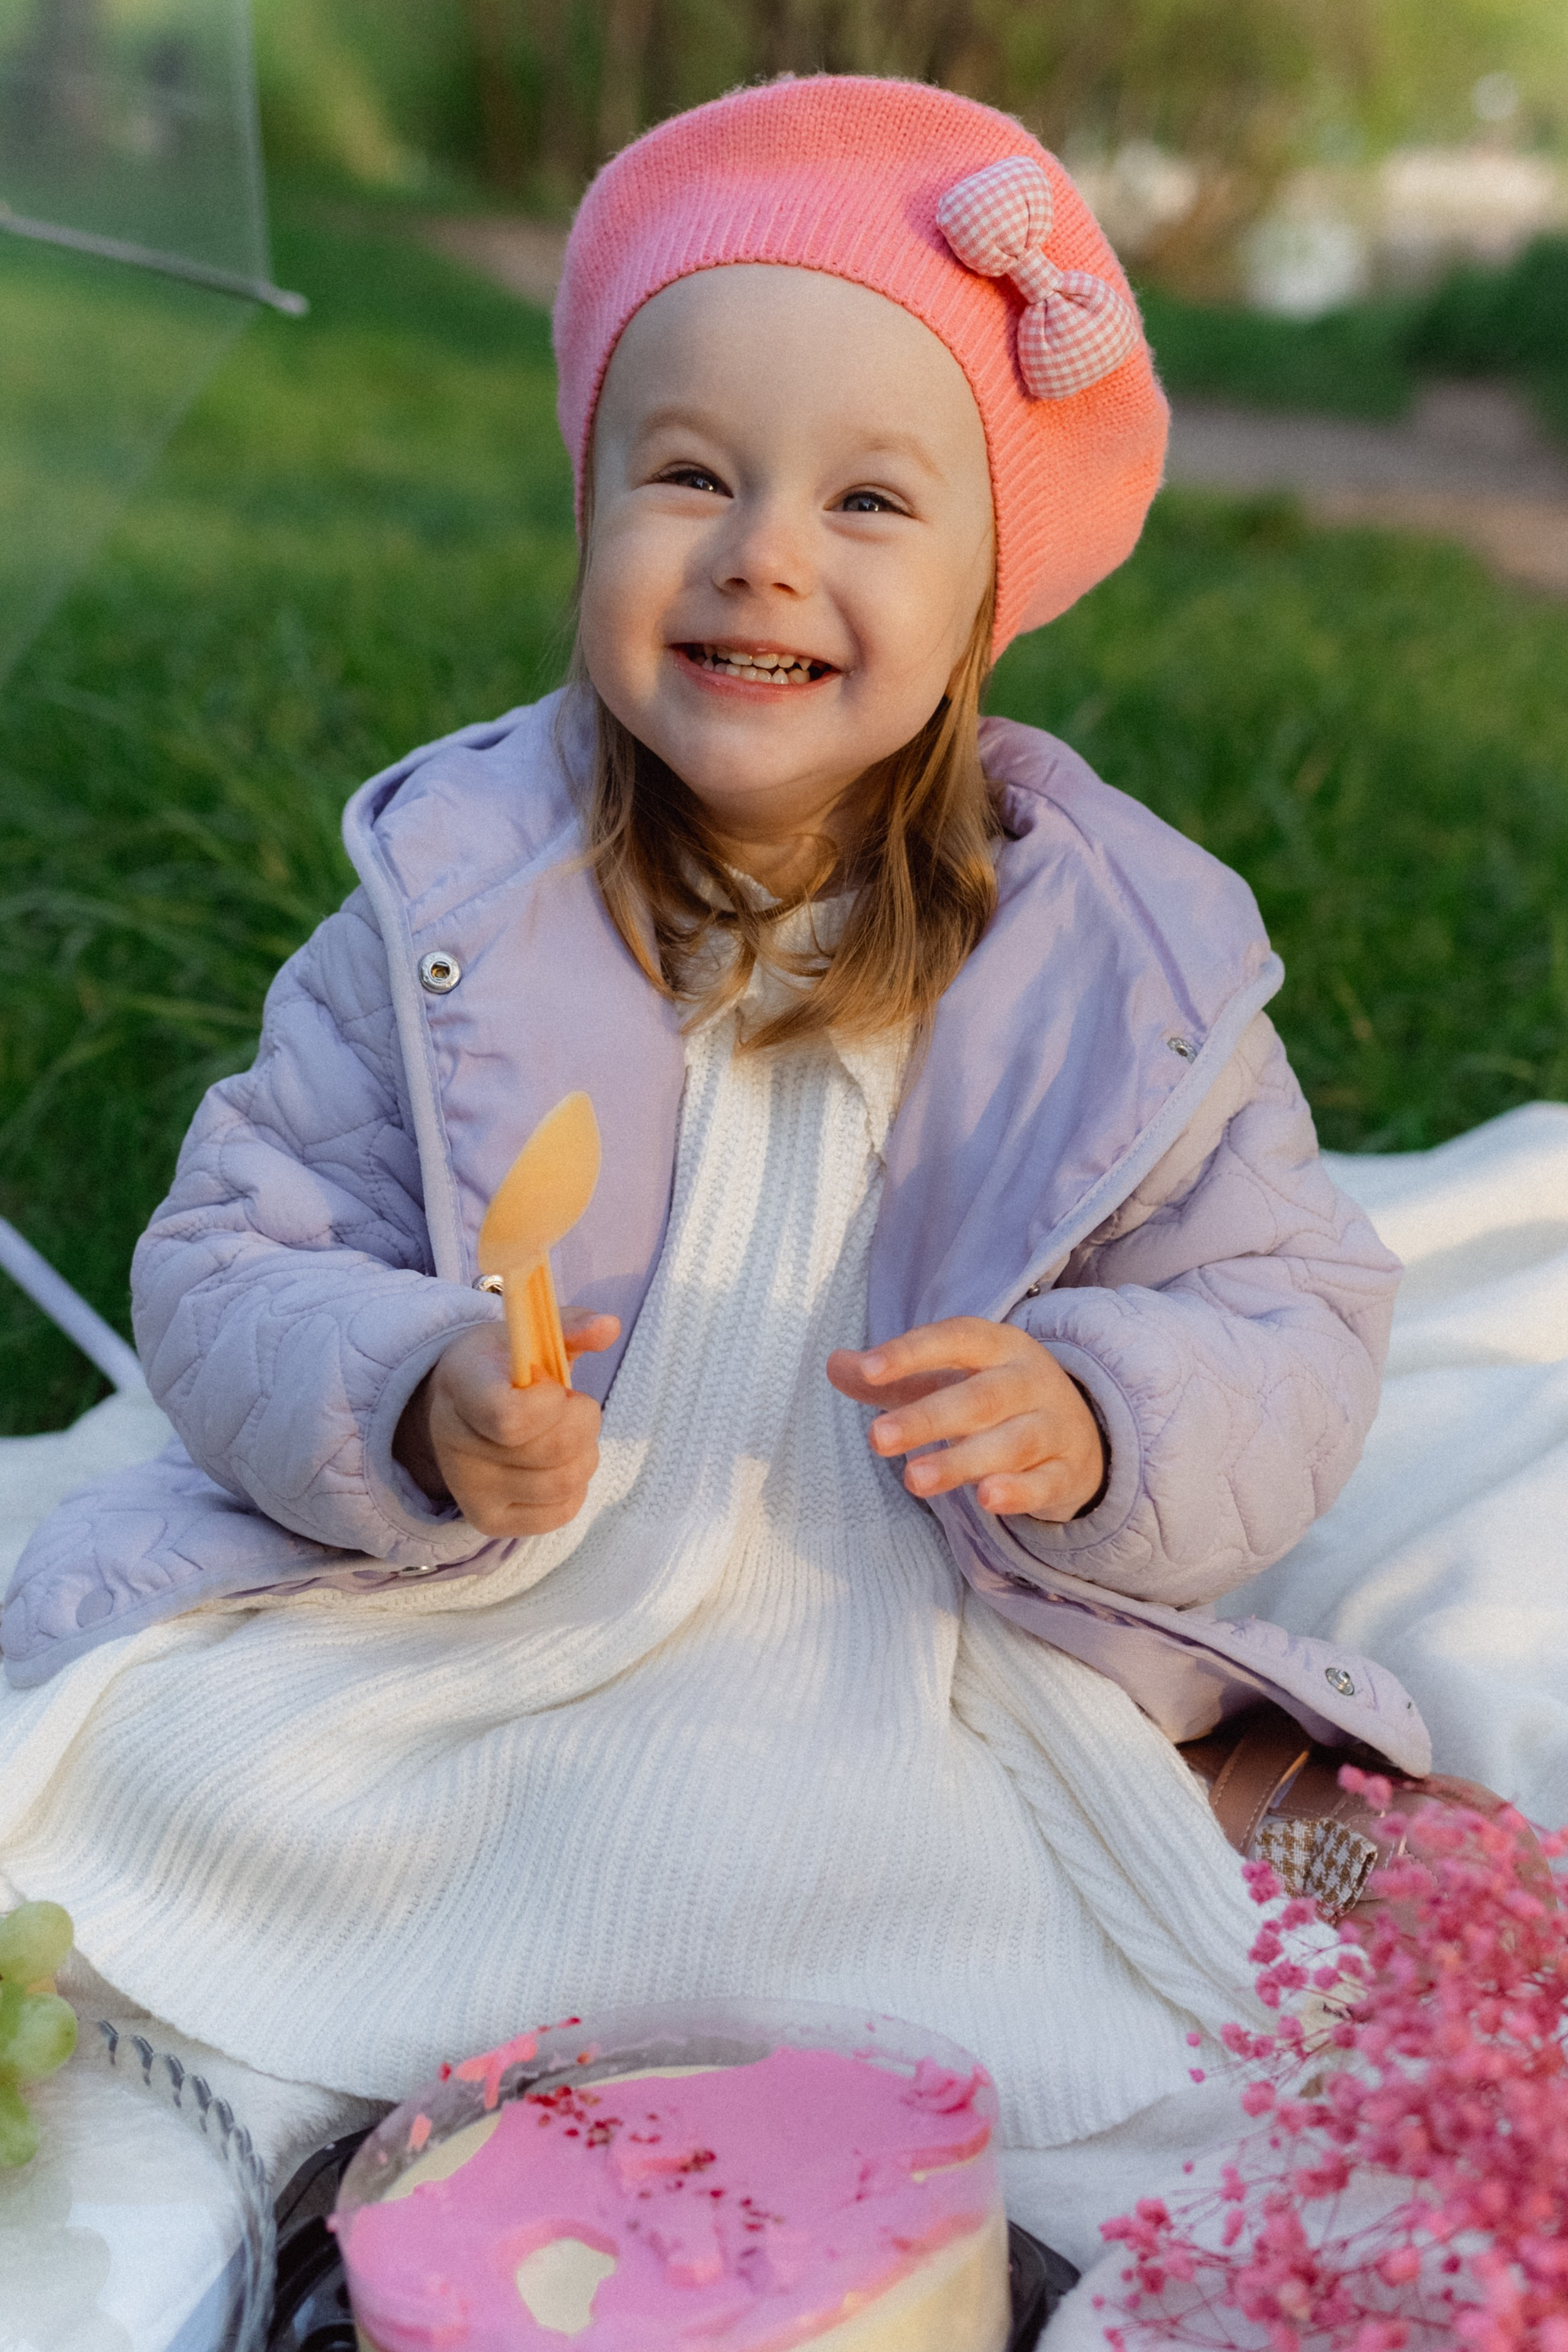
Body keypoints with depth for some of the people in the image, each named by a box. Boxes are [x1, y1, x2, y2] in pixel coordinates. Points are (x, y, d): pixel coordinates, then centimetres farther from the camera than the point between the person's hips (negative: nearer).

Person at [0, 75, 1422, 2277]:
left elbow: (1300, 1331, -1)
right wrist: (411, 1413, -25)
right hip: (435, 1632, 1)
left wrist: (1099, 1424, -23)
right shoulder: (455, 899, -4)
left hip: (909, 1693, 0)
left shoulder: (1118, 960, -6)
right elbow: (230, 1261, -3)